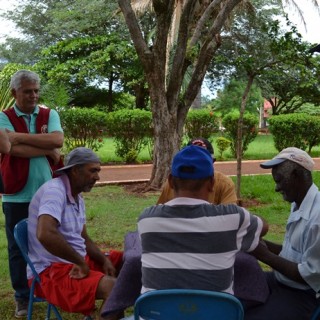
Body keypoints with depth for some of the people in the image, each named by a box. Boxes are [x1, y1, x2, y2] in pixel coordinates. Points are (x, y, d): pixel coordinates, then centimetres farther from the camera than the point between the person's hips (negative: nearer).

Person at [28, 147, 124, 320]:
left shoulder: (77, 197, 10)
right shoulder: (54, 190, -20)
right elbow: (45, 234, -36)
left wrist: (105, 260, -2)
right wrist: (81, 262, -25)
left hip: (75, 260, 10)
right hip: (51, 270, -10)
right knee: (113, 287, -29)